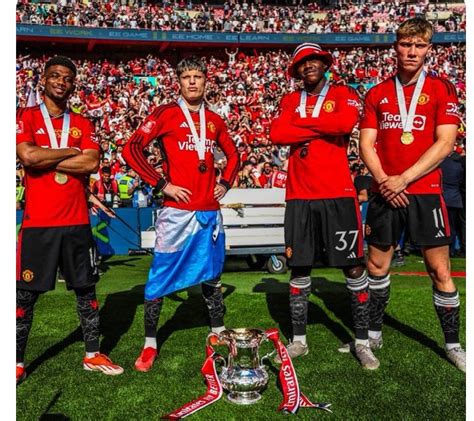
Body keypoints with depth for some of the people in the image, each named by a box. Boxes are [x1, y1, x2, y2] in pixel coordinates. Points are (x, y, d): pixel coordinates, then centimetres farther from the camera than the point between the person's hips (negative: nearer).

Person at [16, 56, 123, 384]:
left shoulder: (82, 124, 11)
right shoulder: (26, 117, 2)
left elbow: (92, 163, -6)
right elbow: (28, 156, -16)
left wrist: (46, 159, -8)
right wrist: (71, 152, -7)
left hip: (77, 221, 3)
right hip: (38, 222, -3)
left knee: (86, 289, 10)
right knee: (27, 294, 5)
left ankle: (93, 355, 24)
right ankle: (17, 363, 20)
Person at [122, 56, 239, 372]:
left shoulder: (214, 120, 15)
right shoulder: (167, 114, 0)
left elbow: (233, 155, 29)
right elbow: (132, 149, -8)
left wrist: (225, 183, 12)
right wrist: (162, 184, -11)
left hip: (210, 211, 5)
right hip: (177, 210, -5)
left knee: (212, 275, 14)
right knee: (160, 277, -1)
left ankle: (219, 334, 29)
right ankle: (150, 344, 12)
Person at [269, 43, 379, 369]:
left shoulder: (344, 94, 6)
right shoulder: (290, 100, 14)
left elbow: (346, 123, -16)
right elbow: (277, 134, -4)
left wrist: (301, 121, -5)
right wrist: (323, 129, -8)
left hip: (338, 195, -2)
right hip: (300, 197, 3)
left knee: (353, 267, 1)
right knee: (299, 268, 8)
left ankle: (362, 341, 15)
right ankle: (299, 340, 21)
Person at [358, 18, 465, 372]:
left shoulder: (442, 89, 2)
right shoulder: (377, 94, 9)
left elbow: (444, 143, -7)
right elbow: (366, 144, 4)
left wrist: (403, 179, -14)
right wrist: (383, 180, -11)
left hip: (425, 192, -2)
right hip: (386, 192, 3)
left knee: (440, 269, 1)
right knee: (378, 265, 11)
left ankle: (453, 344, 18)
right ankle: (374, 333, 28)